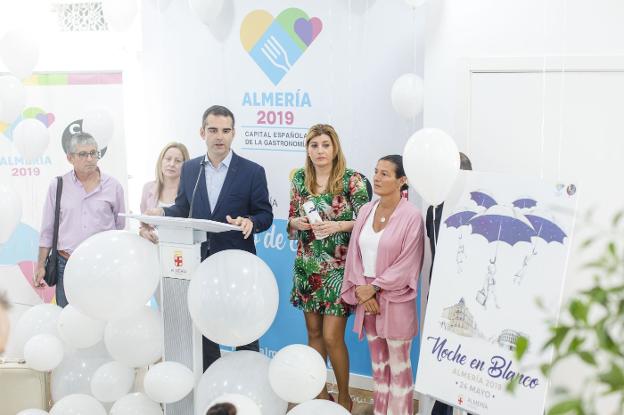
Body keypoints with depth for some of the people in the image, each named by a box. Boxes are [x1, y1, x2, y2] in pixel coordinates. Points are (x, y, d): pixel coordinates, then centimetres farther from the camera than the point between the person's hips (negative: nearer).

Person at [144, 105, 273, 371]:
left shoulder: (252, 171, -4)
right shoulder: (189, 169, 7)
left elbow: (265, 215, -2)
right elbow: (183, 210, 13)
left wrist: (250, 222, -23)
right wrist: (161, 213, -7)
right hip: (198, 261, 4)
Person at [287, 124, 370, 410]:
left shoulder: (352, 180, -8)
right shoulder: (300, 179, 5)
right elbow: (291, 220, 14)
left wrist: (338, 226, -20)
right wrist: (297, 222, -8)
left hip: (338, 269, -4)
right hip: (307, 267, 5)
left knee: (332, 336, -5)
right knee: (314, 333, 12)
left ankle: (344, 396, 15)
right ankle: (319, 392, 26)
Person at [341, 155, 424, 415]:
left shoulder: (411, 215, -12)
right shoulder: (366, 210, 6)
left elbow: (407, 264, -14)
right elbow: (355, 253, 6)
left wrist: (374, 287, -13)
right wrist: (361, 289, -6)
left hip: (395, 299, -6)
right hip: (366, 296, 6)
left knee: (398, 366, 4)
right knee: (378, 364, 16)